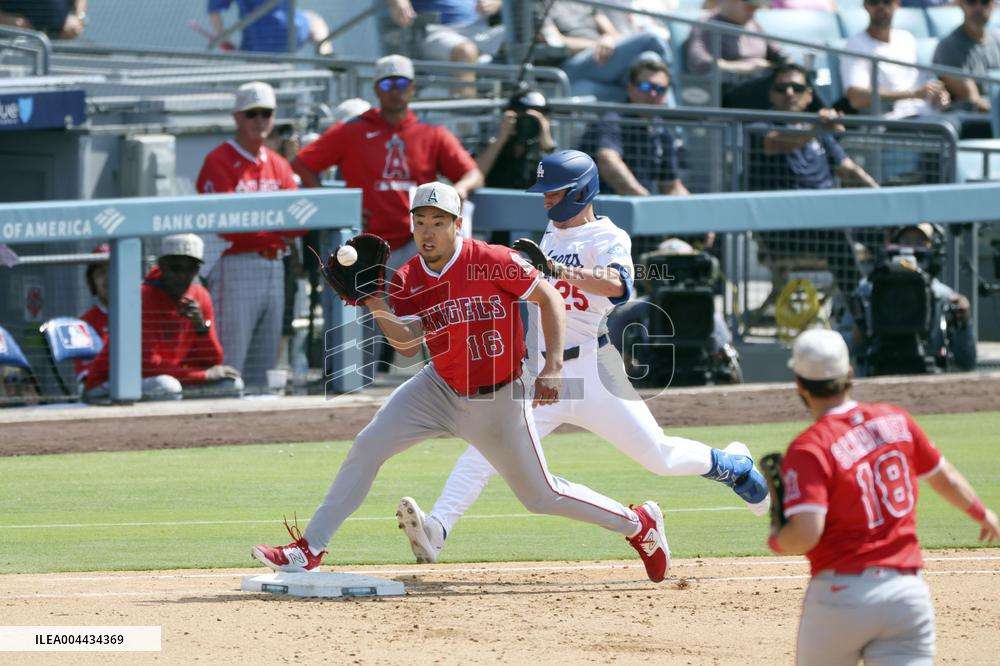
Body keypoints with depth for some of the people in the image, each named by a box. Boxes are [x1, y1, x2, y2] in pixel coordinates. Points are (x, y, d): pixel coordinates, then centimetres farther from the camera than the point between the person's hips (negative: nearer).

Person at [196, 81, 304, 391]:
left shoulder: (279, 165, 17)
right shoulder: (219, 162, -4)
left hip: (274, 267, 7)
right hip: (236, 267, -7)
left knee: (264, 368, 12)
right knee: (229, 365, -12)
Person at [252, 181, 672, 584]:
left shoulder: (492, 262, -19)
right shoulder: (408, 281, -6)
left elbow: (550, 298, -13)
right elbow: (407, 344, -17)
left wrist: (553, 366, -21)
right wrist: (374, 305, -34)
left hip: (500, 400, -4)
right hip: (440, 389, 4)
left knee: (539, 495, 2)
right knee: (366, 448, -9)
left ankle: (639, 523, 24)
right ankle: (309, 550, -3)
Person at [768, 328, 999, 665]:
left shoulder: (807, 448, -11)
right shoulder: (895, 420, 5)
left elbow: (806, 534, -22)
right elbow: (946, 478, 20)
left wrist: (776, 541, 2)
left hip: (840, 595, -4)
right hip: (907, 592, 4)